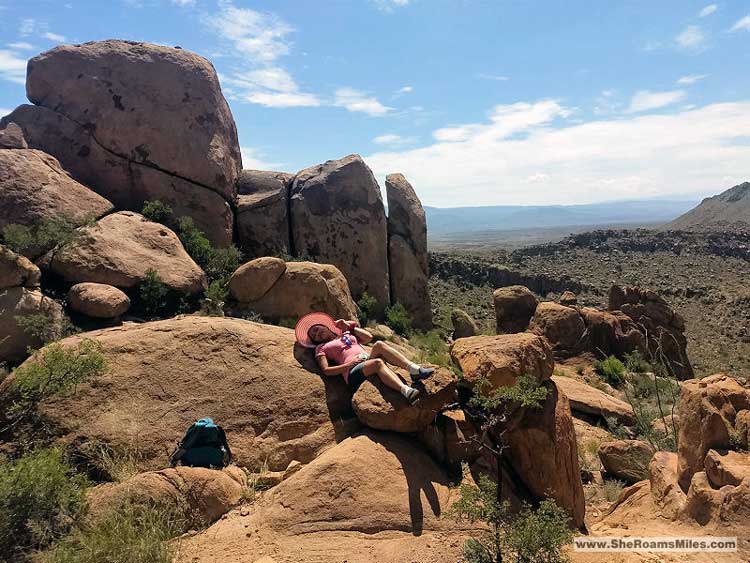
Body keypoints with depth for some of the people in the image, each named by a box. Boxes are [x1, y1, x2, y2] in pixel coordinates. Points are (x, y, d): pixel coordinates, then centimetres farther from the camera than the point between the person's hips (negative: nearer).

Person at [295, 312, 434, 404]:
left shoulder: (346, 334, 34)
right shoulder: (321, 348, 20)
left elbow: (368, 337, 21)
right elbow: (326, 370, 4)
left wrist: (350, 327, 23)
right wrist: (349, 364, -7)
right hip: (353, 374, -4)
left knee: (379, 345, -26)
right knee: (378, 362, -35)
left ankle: (414, 369, -42)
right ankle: (406, 391, -57)